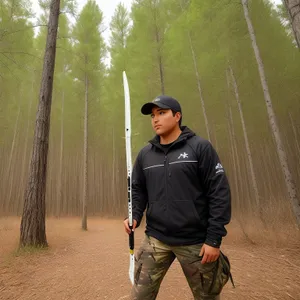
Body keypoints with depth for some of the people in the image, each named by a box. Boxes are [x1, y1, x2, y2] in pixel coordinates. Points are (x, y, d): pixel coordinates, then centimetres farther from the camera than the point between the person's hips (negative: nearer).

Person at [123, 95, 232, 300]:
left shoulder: (200, 147, -5)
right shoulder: (145, 154, 7)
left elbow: (220, 192, -8)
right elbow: (137, 190, 13)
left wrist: (214, 238, -11)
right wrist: (134, 216, -5)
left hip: (196, 241, -2)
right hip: (155, 240, 3)